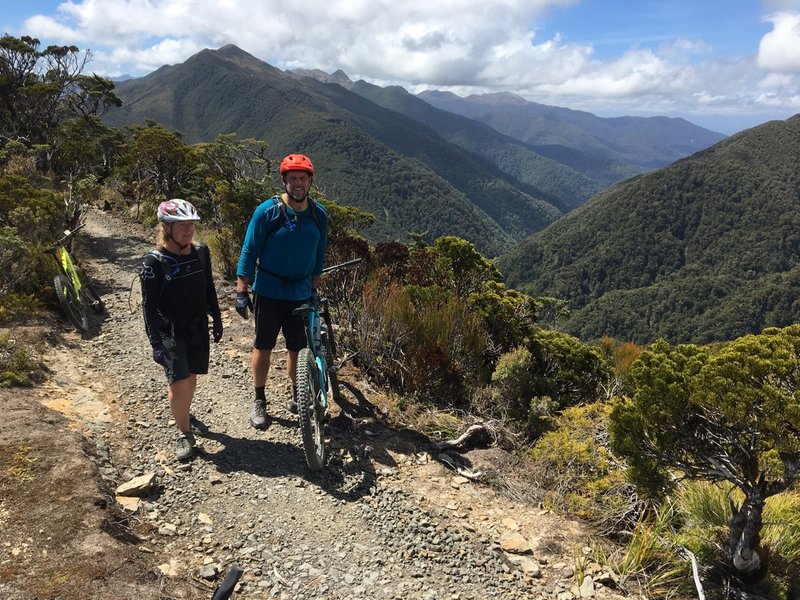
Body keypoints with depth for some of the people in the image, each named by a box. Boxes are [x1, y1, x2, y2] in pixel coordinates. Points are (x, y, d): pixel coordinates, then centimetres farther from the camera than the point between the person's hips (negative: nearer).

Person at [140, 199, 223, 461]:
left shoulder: (201, 252, -3)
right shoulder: (154, 262, -17)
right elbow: (149, 306, -15)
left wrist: (216, 318, 13)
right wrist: (156, 343, -17)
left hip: (198, 326, 5)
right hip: (170, 331, -5)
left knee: (191, 377, 16)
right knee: (179, 383, -10)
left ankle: (185, 415, 41)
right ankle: (184, 434, 8)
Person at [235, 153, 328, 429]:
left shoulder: (319, 214, 0)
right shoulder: (267, 211, -11)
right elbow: (249, 251, -8)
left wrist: (314, 290, 13)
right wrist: (241, 291, -10)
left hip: (301, 294, 3)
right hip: (269, 292, -3)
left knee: (298, 348, 8)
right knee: (263, 347, 8)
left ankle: (298, 396, 28)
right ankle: (259, 401, 23)